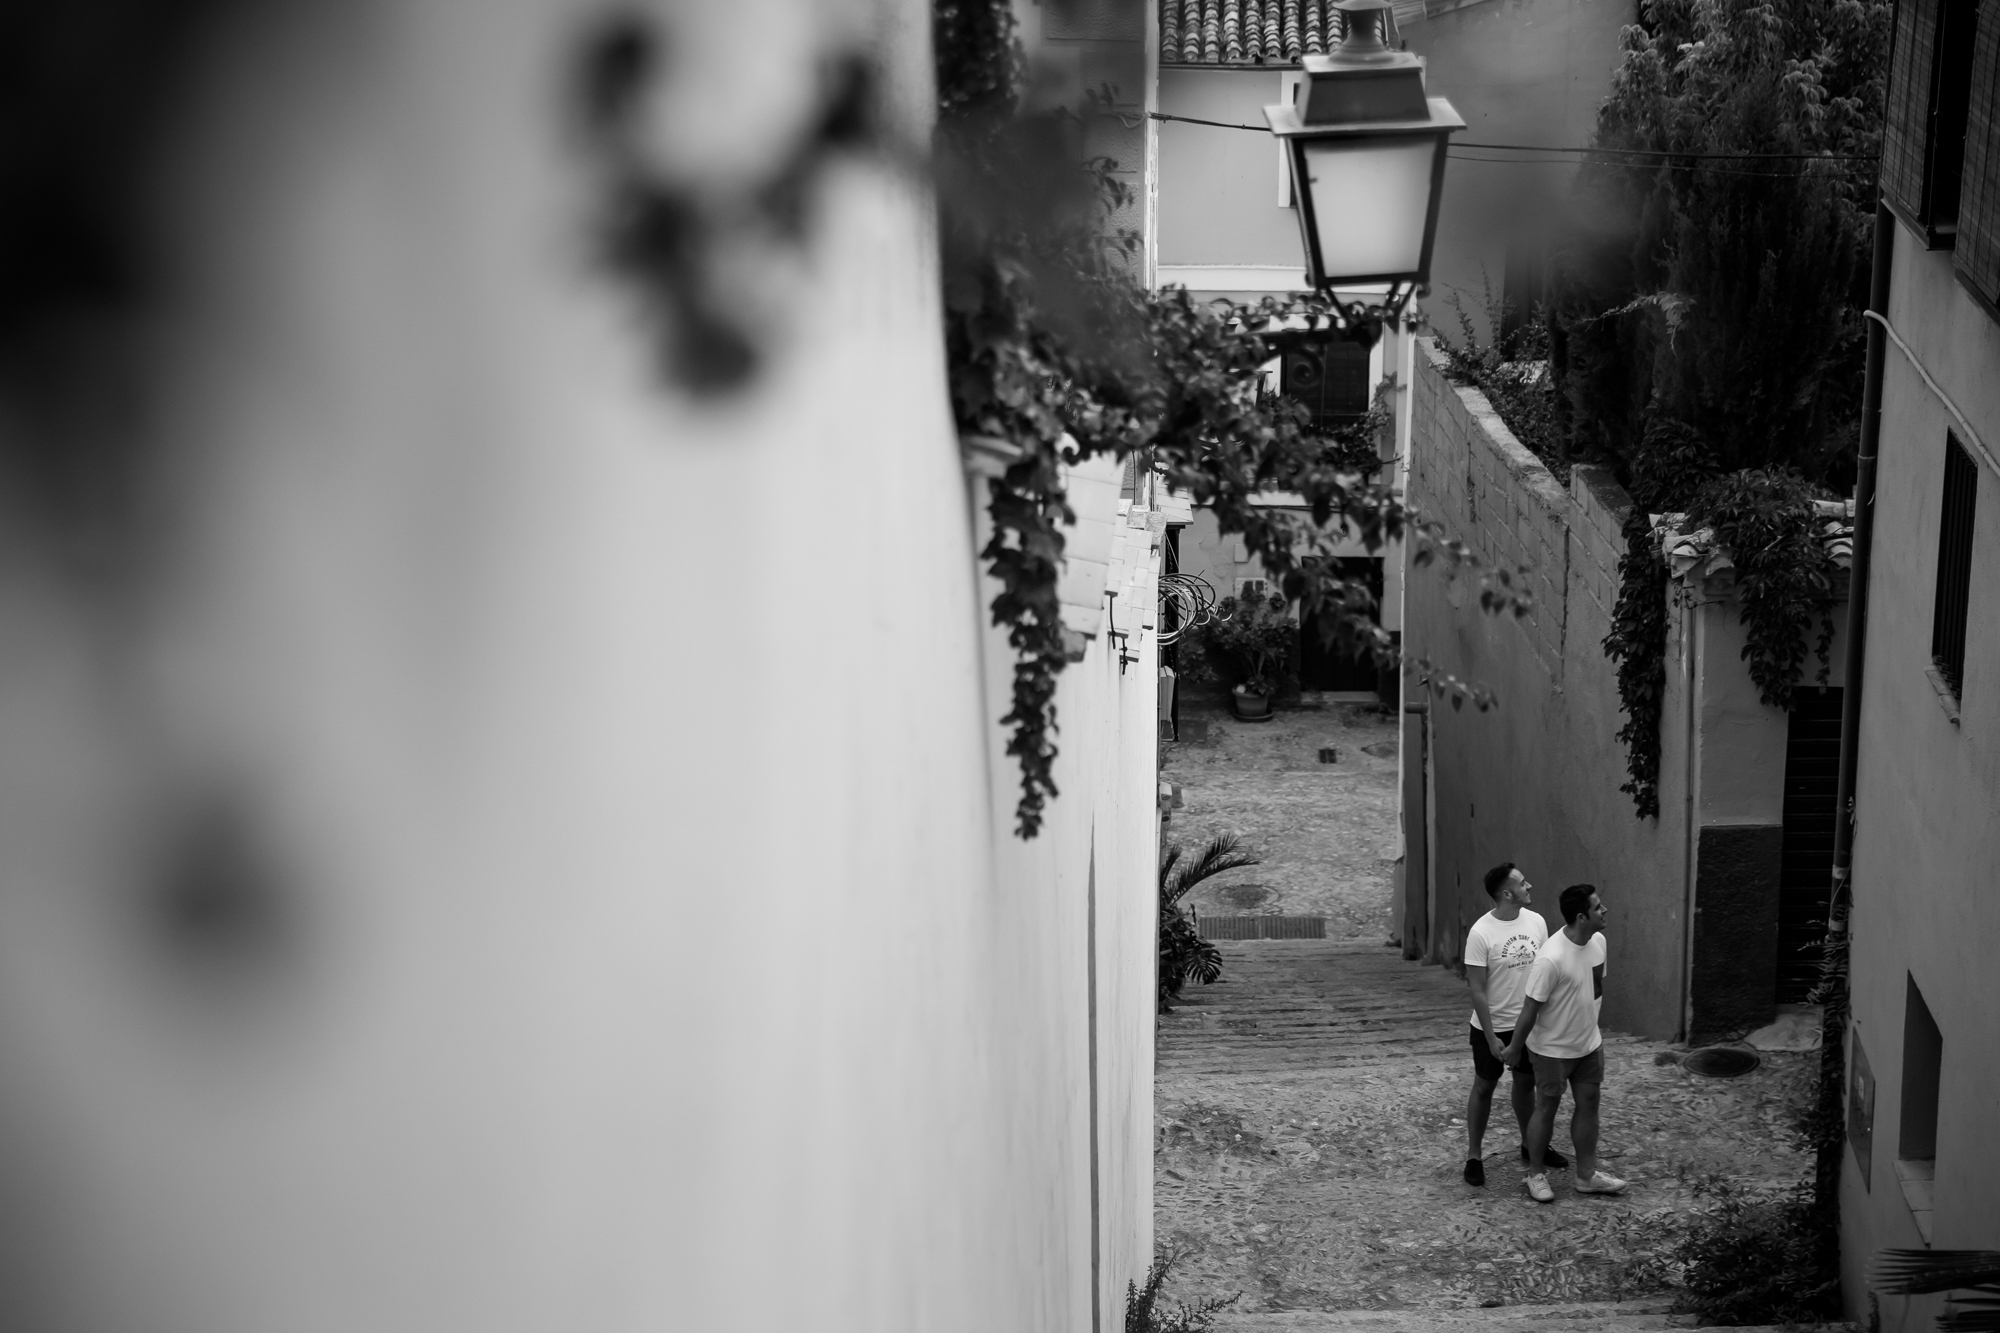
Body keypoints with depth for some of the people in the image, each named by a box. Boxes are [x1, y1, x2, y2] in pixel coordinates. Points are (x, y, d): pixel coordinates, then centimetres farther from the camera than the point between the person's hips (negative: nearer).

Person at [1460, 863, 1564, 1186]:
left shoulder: (1536, 922, -5)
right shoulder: (1480, 933, -21)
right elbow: (1477, 990, -18)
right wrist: (1491, 1037, -18)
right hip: (1493, 1026, -5)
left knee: (1526, 1083, 19)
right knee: (1484, 1087, 8)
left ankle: (1529, 1145, 36)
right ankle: (1474, 1156, 18)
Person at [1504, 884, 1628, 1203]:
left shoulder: (1598, 941, -7)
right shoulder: (1551, 959, -32)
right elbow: (1531, 1008, -22)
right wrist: (1515, 1048, -12)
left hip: (1589, 1044, 7)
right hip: (1553, 1050, -7)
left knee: (1588, 1105, 14)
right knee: (1546, 1110, 9)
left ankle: (1586, 1175, 26)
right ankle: (1536, 1174, 26)